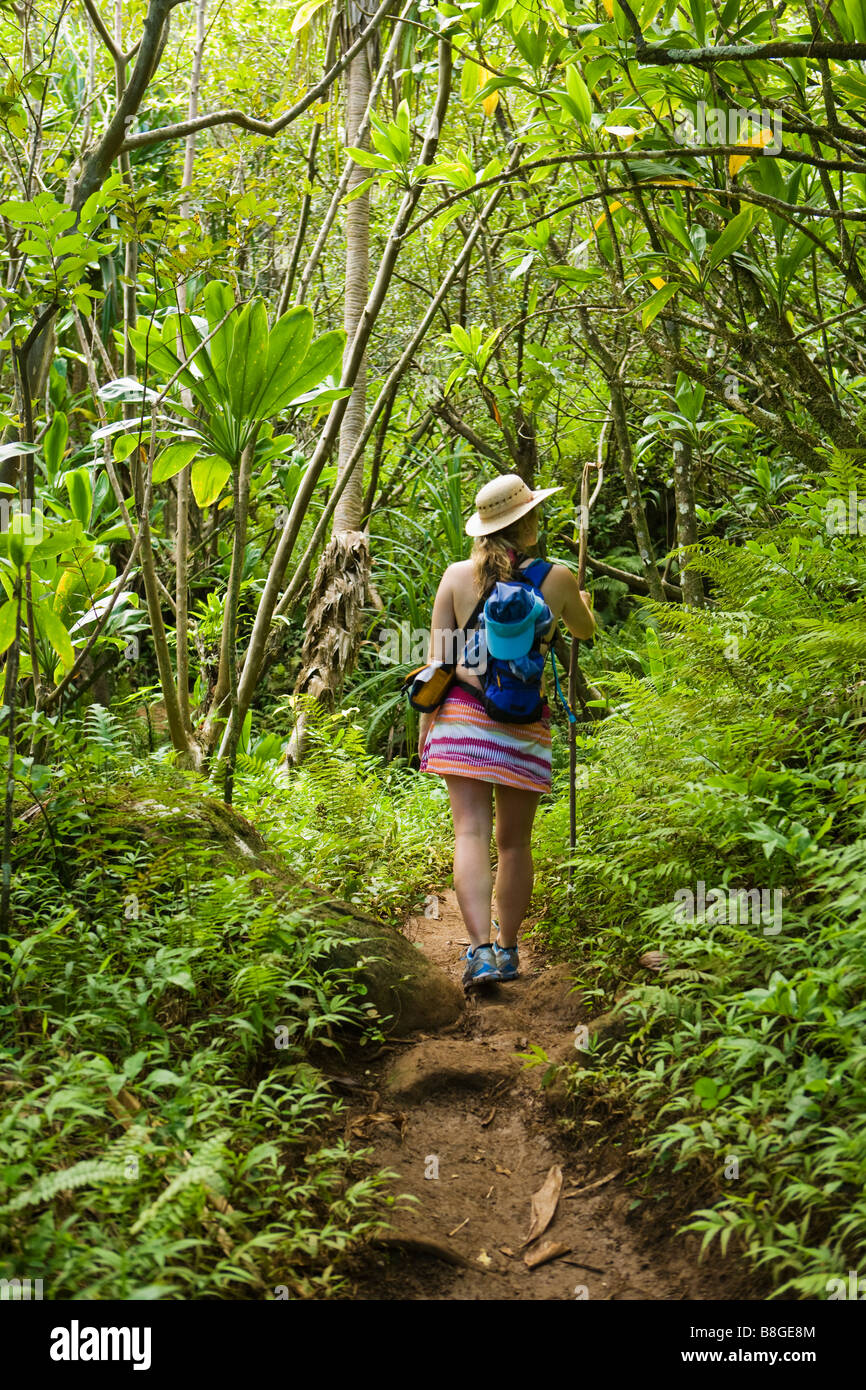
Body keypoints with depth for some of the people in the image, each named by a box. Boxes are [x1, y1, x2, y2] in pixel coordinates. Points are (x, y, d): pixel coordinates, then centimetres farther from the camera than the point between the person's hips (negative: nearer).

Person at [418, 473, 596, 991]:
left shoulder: (457, 575, 2)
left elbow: (437, 658, 1)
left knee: (472, 833, -5)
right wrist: (582, 603, 44)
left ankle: (482, 950, -18)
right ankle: (508, 948, 24)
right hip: (525, 721, 0)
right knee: (514, 842, 12)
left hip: (463, 712, 0)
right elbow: (586, 630, 21)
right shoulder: (556, 578, 1)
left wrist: (425, 724, 8)